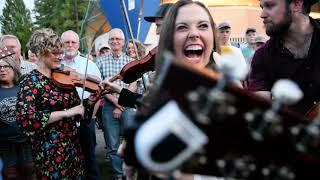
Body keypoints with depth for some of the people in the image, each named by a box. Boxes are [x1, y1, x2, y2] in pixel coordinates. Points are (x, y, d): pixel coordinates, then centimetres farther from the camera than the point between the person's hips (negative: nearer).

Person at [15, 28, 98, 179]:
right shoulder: (30, 81, -11)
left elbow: (76, 114, 10)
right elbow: (24, 118, -26)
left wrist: (90, 101, -10)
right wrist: (65, 112, -27)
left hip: (73, 146, 6)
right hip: (49, 151, -6)